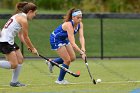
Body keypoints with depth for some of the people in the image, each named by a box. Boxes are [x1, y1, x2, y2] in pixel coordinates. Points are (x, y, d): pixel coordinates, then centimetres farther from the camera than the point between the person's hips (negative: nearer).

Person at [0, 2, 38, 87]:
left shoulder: (19, 16, 17)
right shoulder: (23, 20, -12)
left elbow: (21, 36, 20)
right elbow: (26, 37, -6)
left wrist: (29, 47, 14)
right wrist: (33, 49, 6)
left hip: (9, 41, 10)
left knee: (20, 59, 12)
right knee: (14, 65, -12)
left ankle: (14, 82, 15)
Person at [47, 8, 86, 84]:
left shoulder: (80, 24, -12)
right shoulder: (69, 25, -35)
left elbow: (81, 37, -23)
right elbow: (72, 43, -39)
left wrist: (83, 48, -40)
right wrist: (81, 53, -44)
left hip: (64, 39, 8)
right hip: (55, 39, -8)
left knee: (72, 58, 8)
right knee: (67, 60, -9)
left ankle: (52, 63, 24)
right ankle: (60, 80, 9)